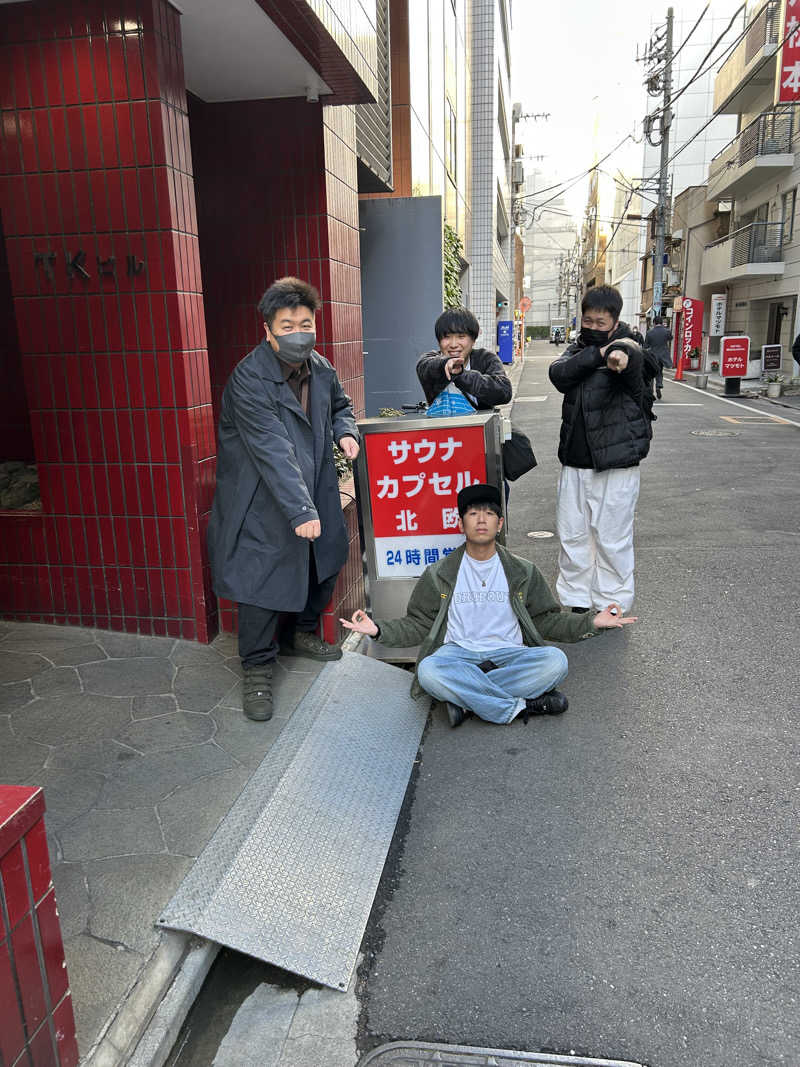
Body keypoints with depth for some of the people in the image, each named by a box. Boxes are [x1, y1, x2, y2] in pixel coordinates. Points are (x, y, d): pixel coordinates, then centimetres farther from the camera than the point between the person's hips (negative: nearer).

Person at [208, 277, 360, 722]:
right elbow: (273, 451, -30)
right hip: (262, 501, -7)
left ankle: (301, 633, 41)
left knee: (327, 560, 17)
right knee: (262, 577, -6)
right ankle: (258, 668, 15)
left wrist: (346, 431, 0)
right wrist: (301, 510, -36)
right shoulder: (249, 379, -22)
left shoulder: (321, 369, 0)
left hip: (315, 491, 8)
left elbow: (340, 404, 23)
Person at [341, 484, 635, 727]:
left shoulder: (522, 572, 11)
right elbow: (419, 624, 10)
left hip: (509, 654, 1)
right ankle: (522, 705, -25)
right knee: (429, 671, -36)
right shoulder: (440, 575, 8)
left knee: (555, 661, -29)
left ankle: (464, 698, -27)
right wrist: (378, 629, -7)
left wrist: (591, 622, 1)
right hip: (458, 654, -1)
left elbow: (545, 620, 15)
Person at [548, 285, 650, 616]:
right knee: (571, 533, 11)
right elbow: (558, 374, -11)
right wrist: (596, 354, -23)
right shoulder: (578, 350, 10)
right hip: (575, 461, 5)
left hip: (616, 462, -5)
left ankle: (613, 605, 16)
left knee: (612, 536, 1)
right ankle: (575, 599, 24)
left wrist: (620, 353, -55)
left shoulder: (625, 349, -6)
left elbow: (631, 355, -31)